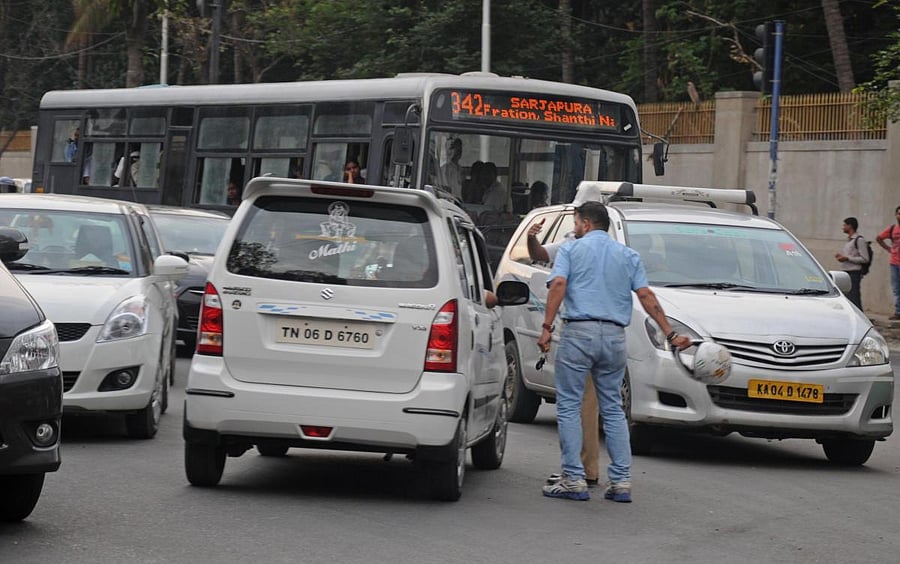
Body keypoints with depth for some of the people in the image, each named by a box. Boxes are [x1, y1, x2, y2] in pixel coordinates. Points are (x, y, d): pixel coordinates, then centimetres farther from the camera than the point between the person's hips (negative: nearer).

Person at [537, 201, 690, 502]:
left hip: (578, 332, -4)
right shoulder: (629, 256, 15)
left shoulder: (570, 249, 6)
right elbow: (646, 296, 6)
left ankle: (574, 479, -4)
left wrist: (547, 327, -15)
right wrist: (670, 334, 6)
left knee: (569, 406, 1)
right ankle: (621, 480, 5)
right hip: (615, 336, 4)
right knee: (613, 409, 10)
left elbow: (558, 285, -10)